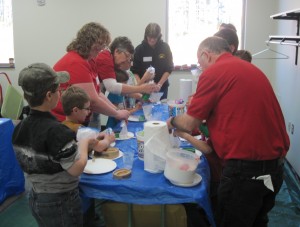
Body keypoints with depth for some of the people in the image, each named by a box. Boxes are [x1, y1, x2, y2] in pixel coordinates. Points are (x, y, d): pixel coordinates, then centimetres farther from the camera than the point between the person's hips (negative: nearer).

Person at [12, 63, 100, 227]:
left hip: (35, 199, 7)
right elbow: (77, 169, -23)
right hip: (61, 202, -7)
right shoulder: (56, 131, -28)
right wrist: (84, 143, -8)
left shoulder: (19, 129, -3)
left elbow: (38, 160, 6)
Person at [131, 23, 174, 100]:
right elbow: (134, 71, -5)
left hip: (161, 87, 1)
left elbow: (169, 69, 0)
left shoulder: (165, 47, -1)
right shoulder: (139, 49, -4)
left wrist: (159, 84, -12)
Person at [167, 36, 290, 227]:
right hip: (275, 166, 8)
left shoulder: (214, 72, -9)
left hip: (245, 168, -8)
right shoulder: (252, 69, 15)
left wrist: (172, 121, 16)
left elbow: (190, 124, -4)